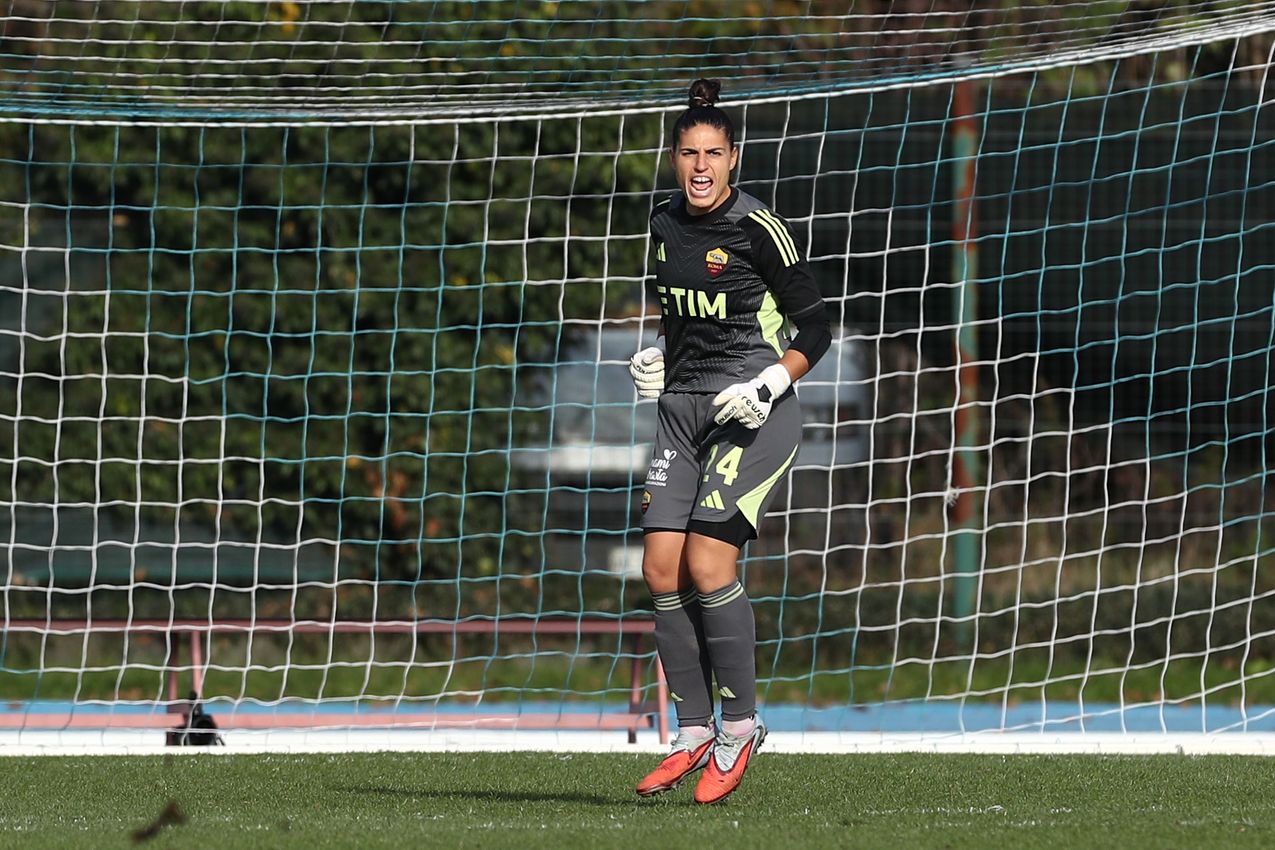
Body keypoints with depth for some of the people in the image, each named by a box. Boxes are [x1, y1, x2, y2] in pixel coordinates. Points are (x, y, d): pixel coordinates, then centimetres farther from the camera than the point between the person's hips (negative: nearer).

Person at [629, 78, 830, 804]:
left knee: (707, 564, -16)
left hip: (752, 416, -7)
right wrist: (656, 358, 7)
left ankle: (742, 725, -1)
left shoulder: (759, 229, -11)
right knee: (662, 568, -4)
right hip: (684, 410, 7)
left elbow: (815, 329, -7)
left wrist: (768, 384, -19)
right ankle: (695, 734, 5)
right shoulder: (666, 223, 9)